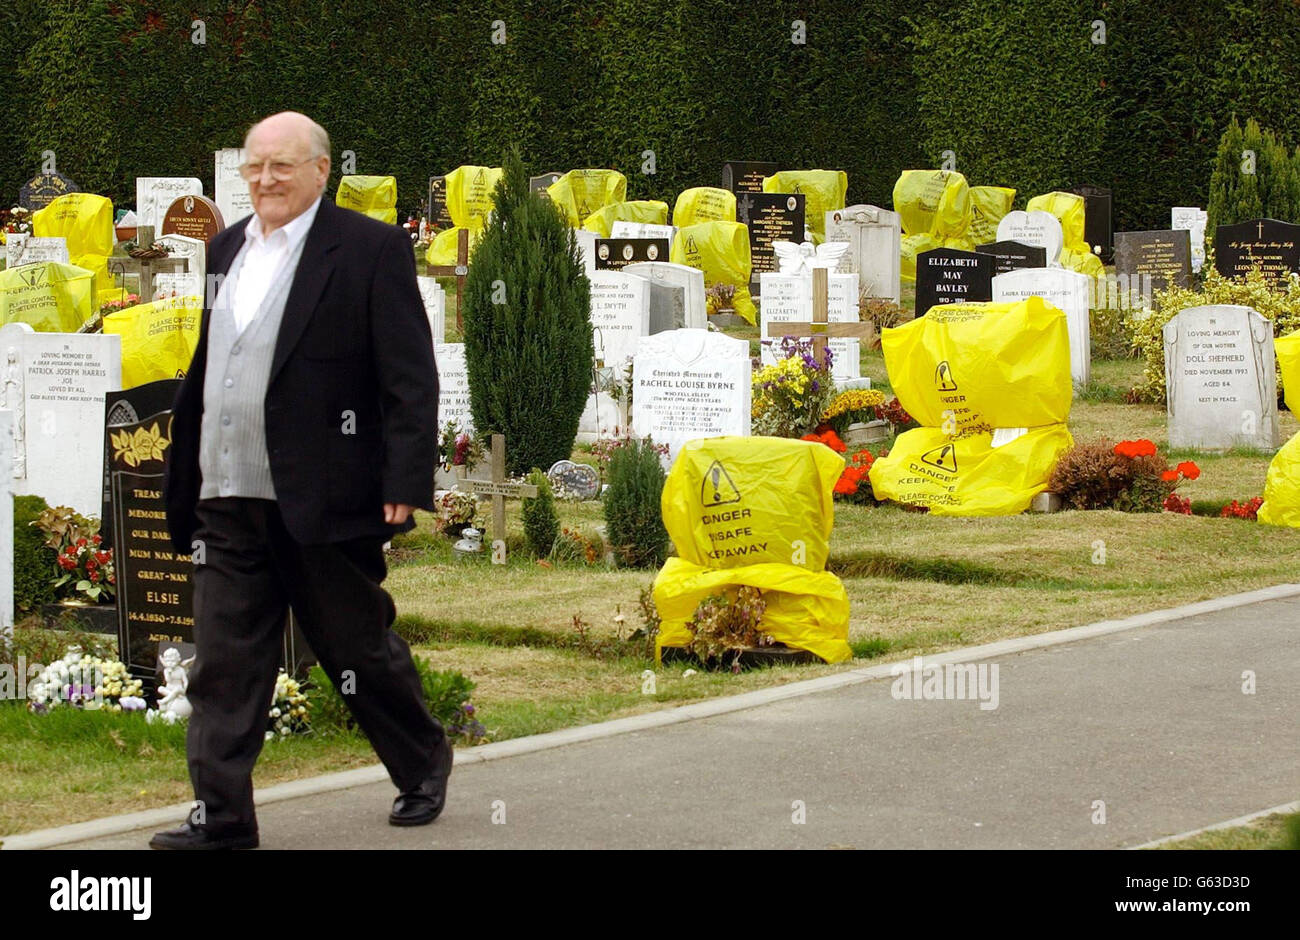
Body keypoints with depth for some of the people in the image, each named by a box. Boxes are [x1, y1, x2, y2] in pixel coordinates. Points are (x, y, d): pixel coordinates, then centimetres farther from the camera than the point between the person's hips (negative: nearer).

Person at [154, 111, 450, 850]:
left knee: (361, 648, 9)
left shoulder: (371, 249, -6)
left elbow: (411, 380, -10)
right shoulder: (228, 250, 13)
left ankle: (424, 762, 32)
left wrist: (406, 484, -16)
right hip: (228, 504, 5)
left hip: (323, 502, -5)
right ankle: (222, 816, 4)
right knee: (224, 663, 1)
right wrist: (183, 484, 14)